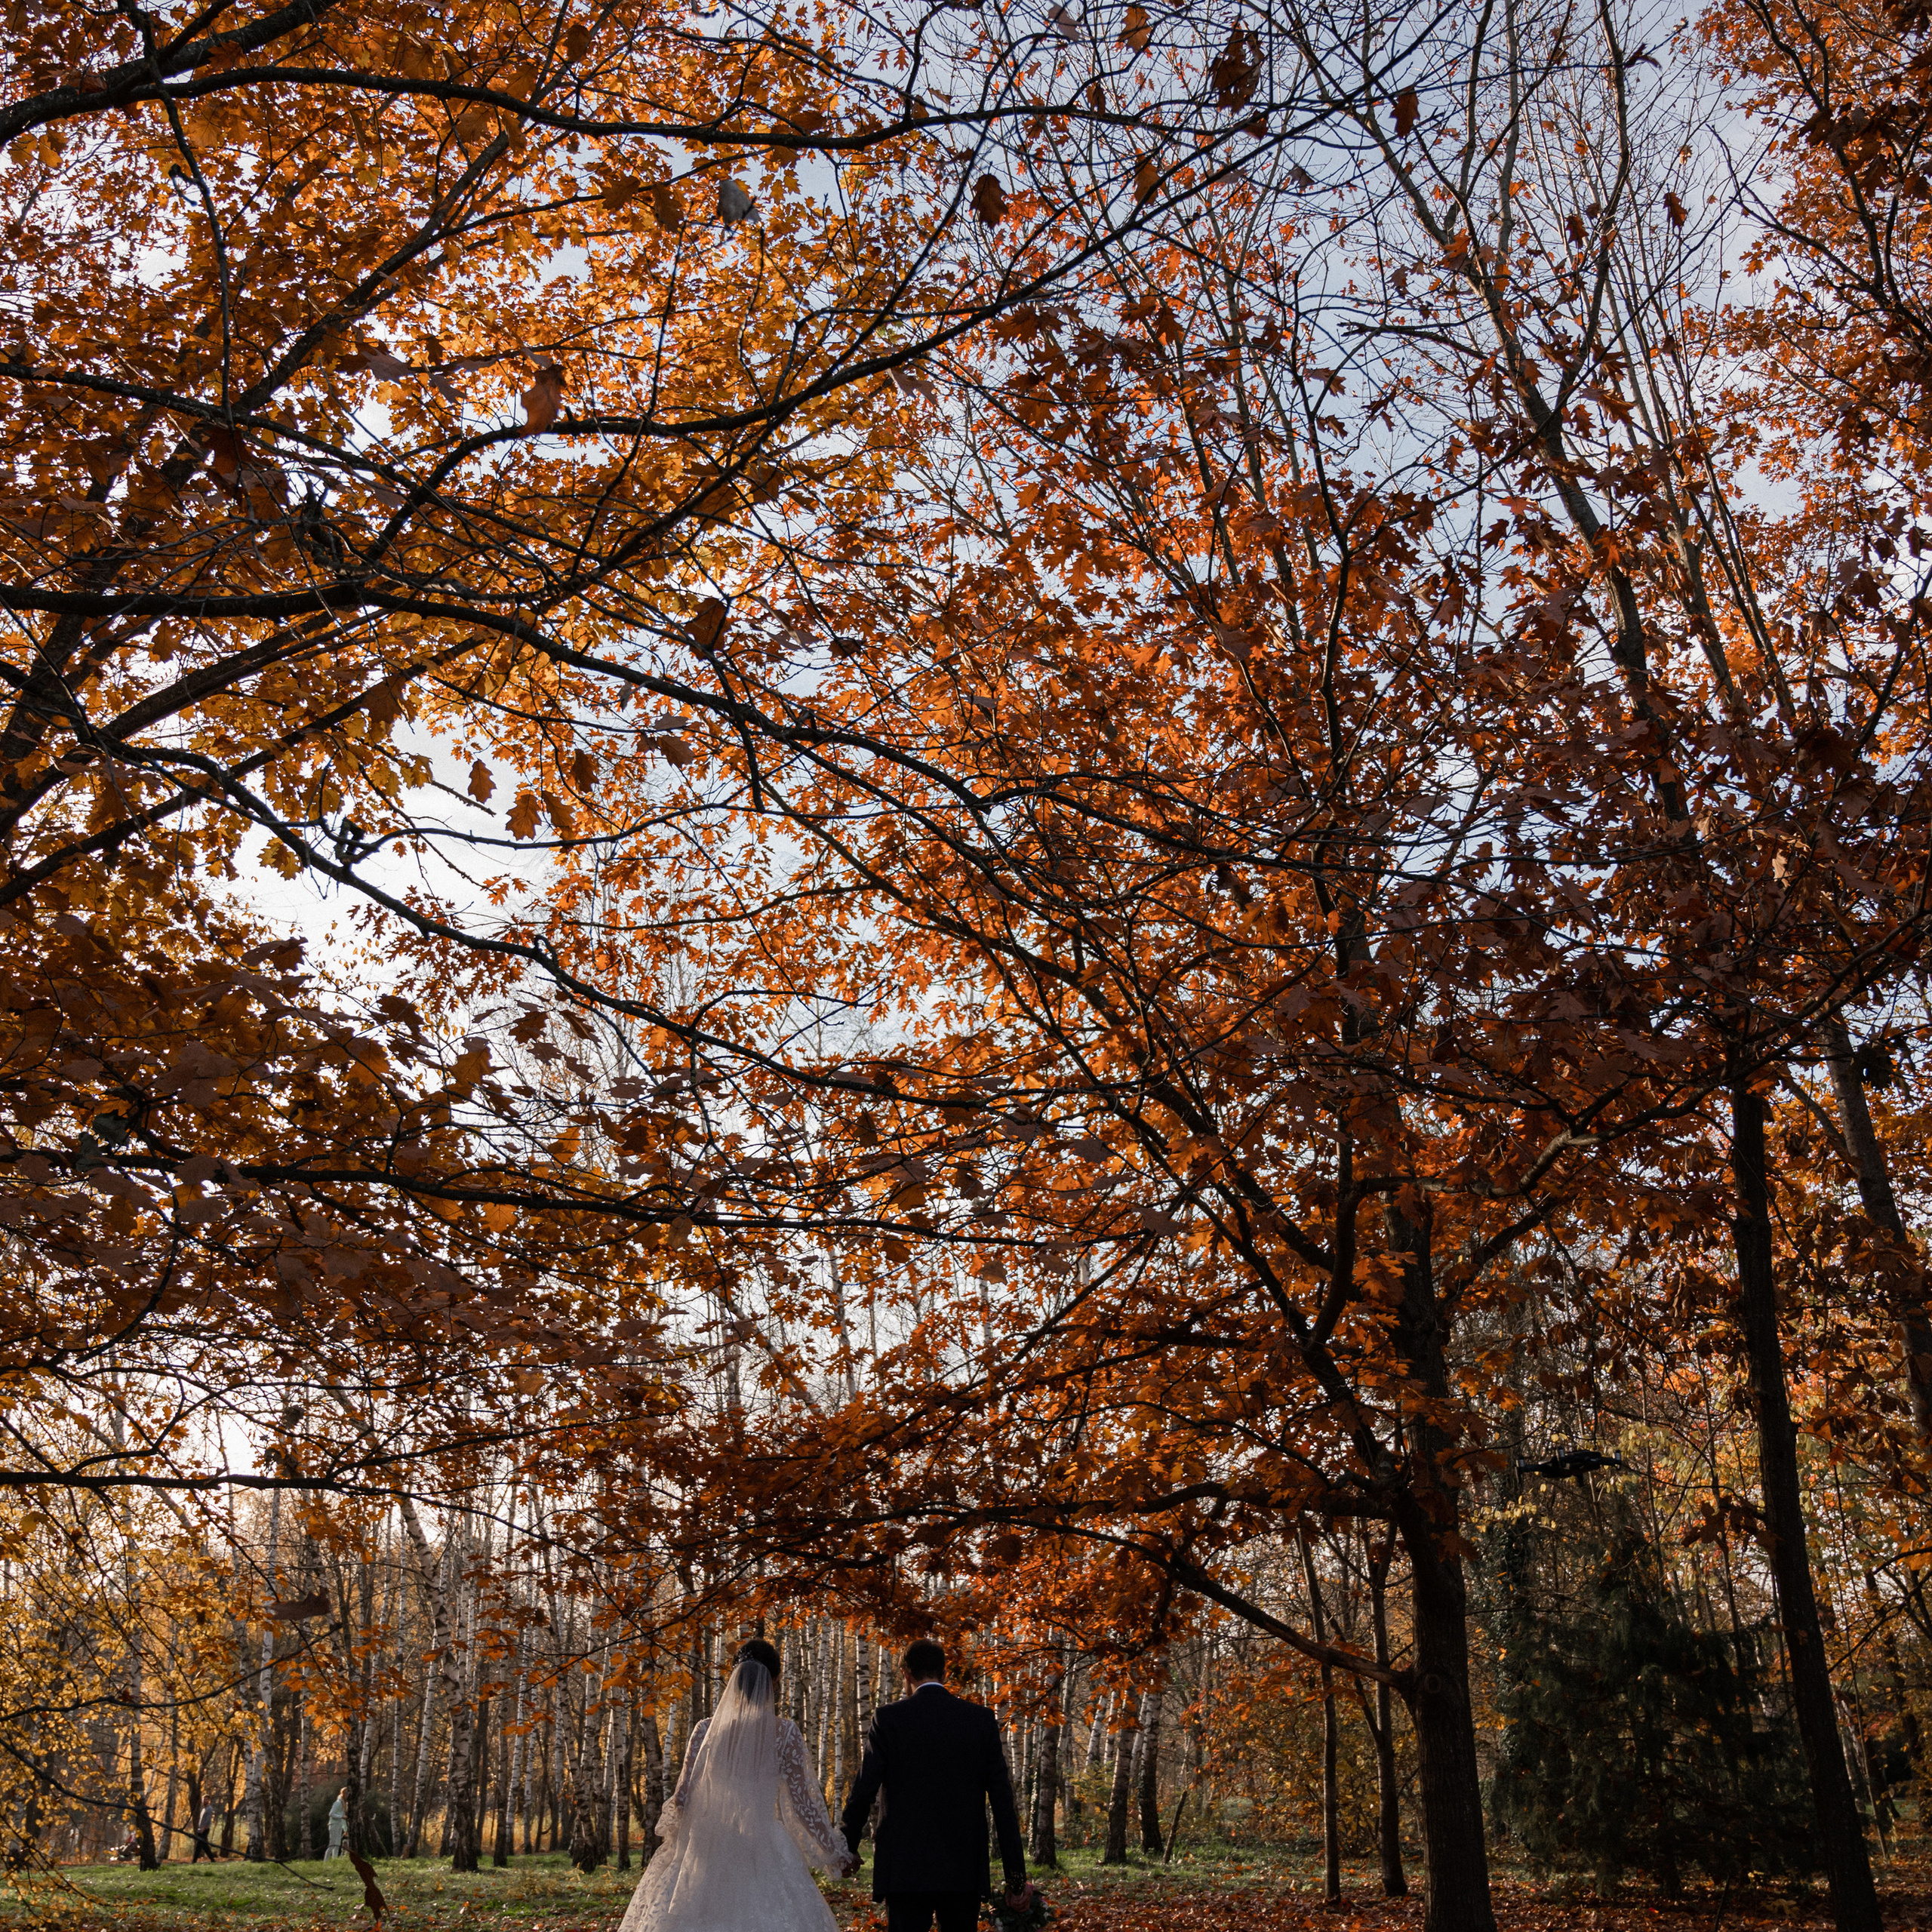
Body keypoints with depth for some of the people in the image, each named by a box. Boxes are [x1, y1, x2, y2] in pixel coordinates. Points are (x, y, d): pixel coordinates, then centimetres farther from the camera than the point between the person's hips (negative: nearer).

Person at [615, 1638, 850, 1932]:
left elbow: (682, 1797, 3)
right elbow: (802, 1803, -2)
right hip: (763, 1852, -3)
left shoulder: (706, 1730, 1)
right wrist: (835, 1853, 9)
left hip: (709, 1853, 3)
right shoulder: (785, 1732, -5)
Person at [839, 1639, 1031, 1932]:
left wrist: (848, 1846, 15)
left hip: (906, 1870, -2)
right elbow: (1003, 1800, 0)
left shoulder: (887, 1719, -3)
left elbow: (863, 1791, -3)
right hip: (965, 1871, 2)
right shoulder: (981, 1720, 2)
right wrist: (1016, 1876, 1)